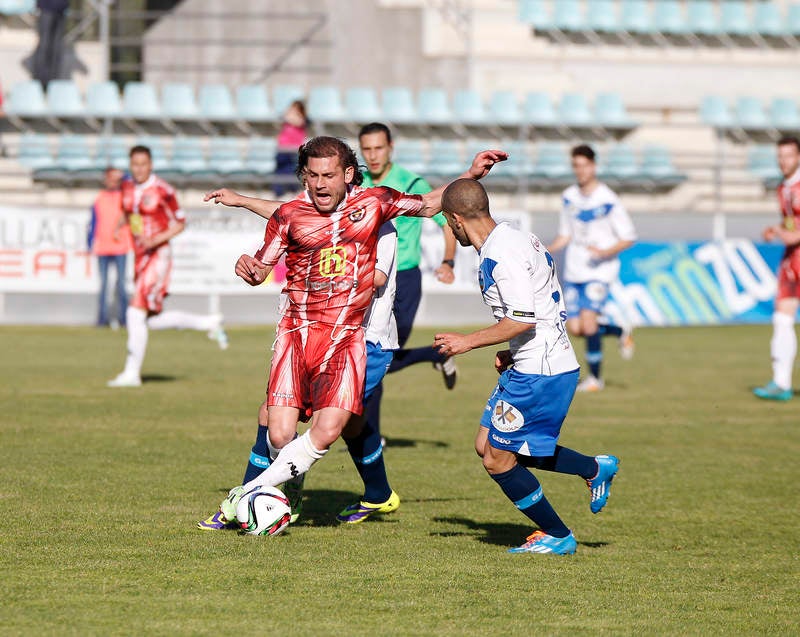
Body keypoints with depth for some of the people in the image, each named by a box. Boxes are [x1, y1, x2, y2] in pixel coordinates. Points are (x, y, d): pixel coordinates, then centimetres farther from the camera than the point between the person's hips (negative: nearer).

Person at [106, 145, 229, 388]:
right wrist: (121, 225, 8)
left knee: (136, 312, -14)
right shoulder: (127, 188, 8)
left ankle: (132, 373, -7)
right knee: (152, 320, 9)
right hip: (139, 258, 8)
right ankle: (209, 323, 26)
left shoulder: (162, 190, -11)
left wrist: (156, 239, -18)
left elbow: (180, 223, -5)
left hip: (158, 256, -8)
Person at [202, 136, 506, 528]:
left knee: (327, 431, -18)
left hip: (346, 337, 1)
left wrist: (472, 175, 13)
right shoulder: (289, 215, 1)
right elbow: (262, 268, 9)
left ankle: (249, 493, -5)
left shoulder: (373, 202, 5)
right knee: (280, 434, -12)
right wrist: (249, 269, -15)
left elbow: (429, 205, 21)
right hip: (298, 331, -1)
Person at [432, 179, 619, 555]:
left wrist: (468, 342, -14)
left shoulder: (501, 255, -20)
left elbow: (523, 320, -24)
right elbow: (539, 311, 20)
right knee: (487, 445, 15)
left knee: (497, 460, -2)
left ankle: (557, 537, 10)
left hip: (539, 375, -10)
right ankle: (594, 469, 21)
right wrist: (511, 353, 19)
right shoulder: (516, 239, 13)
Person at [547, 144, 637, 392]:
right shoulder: (569, 197, 8)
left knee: (588, 322, -19)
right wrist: (549, 250, 0)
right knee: (575, 328, 0)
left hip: (600, 271, -6)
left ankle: (595, 377, -1)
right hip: (574, 271, 6)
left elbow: (628, 237, -7)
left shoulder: (608, 200, -10)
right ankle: (621, 332, 28)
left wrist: (606, 252, -23)